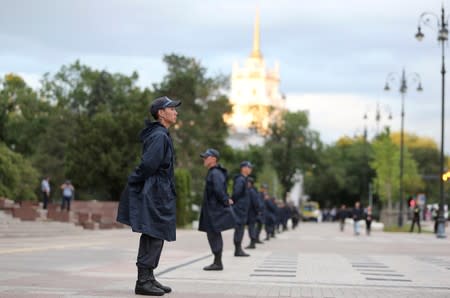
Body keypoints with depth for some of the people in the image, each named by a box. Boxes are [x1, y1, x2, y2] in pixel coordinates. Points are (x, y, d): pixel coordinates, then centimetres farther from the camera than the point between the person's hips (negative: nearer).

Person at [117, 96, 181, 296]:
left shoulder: (161, 135, 18)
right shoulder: (159, 136, -15)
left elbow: (148, 164, 20)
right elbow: (149, 164, -22)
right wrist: (135, 183, -11)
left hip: (158, 195, 10)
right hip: (155, 194, -10)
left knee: (153, 237, 14)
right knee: (154, 236, -8)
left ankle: (148, 278, 20)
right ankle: (143, 281, -6)